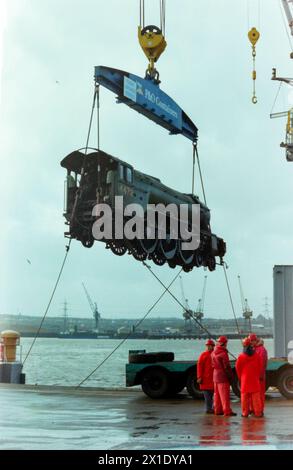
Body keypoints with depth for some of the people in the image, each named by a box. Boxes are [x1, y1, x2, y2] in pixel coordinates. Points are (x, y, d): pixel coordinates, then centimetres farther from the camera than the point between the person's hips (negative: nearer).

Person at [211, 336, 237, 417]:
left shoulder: (213, 353, 8)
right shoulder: (223, 354, -18)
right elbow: (227, 367, -17)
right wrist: (231, 376, -9)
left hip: (215, 375, 8)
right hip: (223, 376, -8)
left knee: (217, 394, 14)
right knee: (225, 394, -5)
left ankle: (218, 410, 20)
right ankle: (227, 411, -5)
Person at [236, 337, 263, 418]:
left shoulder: (241, 356, -6)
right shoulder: (256, 356, -1)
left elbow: (238, 368, 0)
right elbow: (259, 368, 5)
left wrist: (240, 378, 14)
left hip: (245, 379, -1)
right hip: (255, 380, 1)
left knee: (245, 396, 4)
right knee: (256, 396, 4)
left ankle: (245, 413, 3)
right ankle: (258, 412, 2)